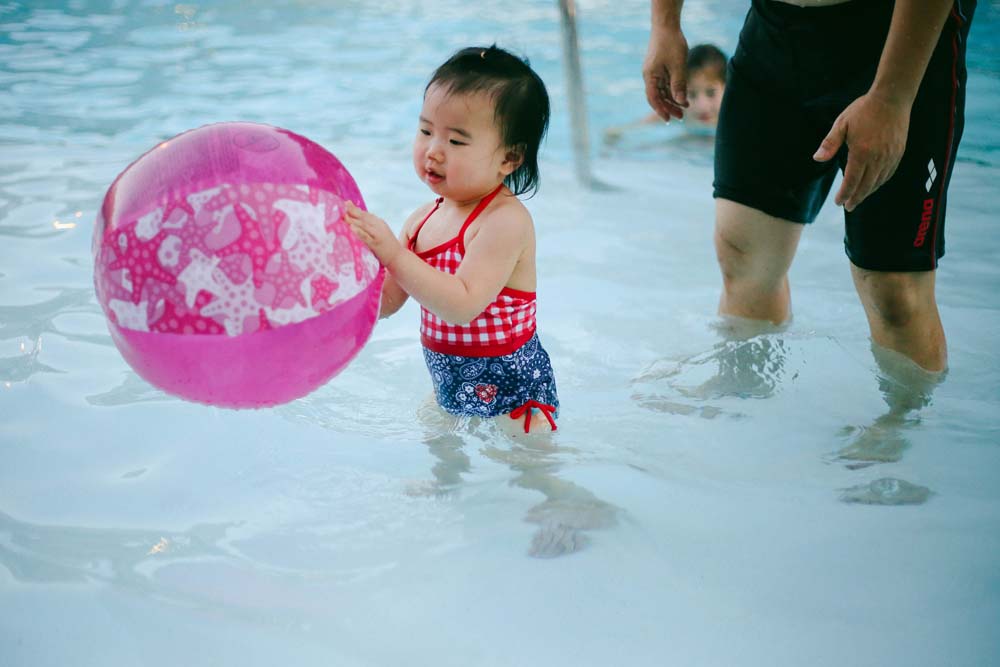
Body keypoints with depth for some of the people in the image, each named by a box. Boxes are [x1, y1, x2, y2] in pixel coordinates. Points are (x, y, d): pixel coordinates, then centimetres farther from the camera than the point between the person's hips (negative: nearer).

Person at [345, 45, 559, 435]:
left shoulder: (505, 220, -23)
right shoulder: (424, 219, 1)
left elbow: (464, 305, -33)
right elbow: (386, 302, 3)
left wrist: (393, 254, -36)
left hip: (509, 390, -7)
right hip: (448, 385, 8)